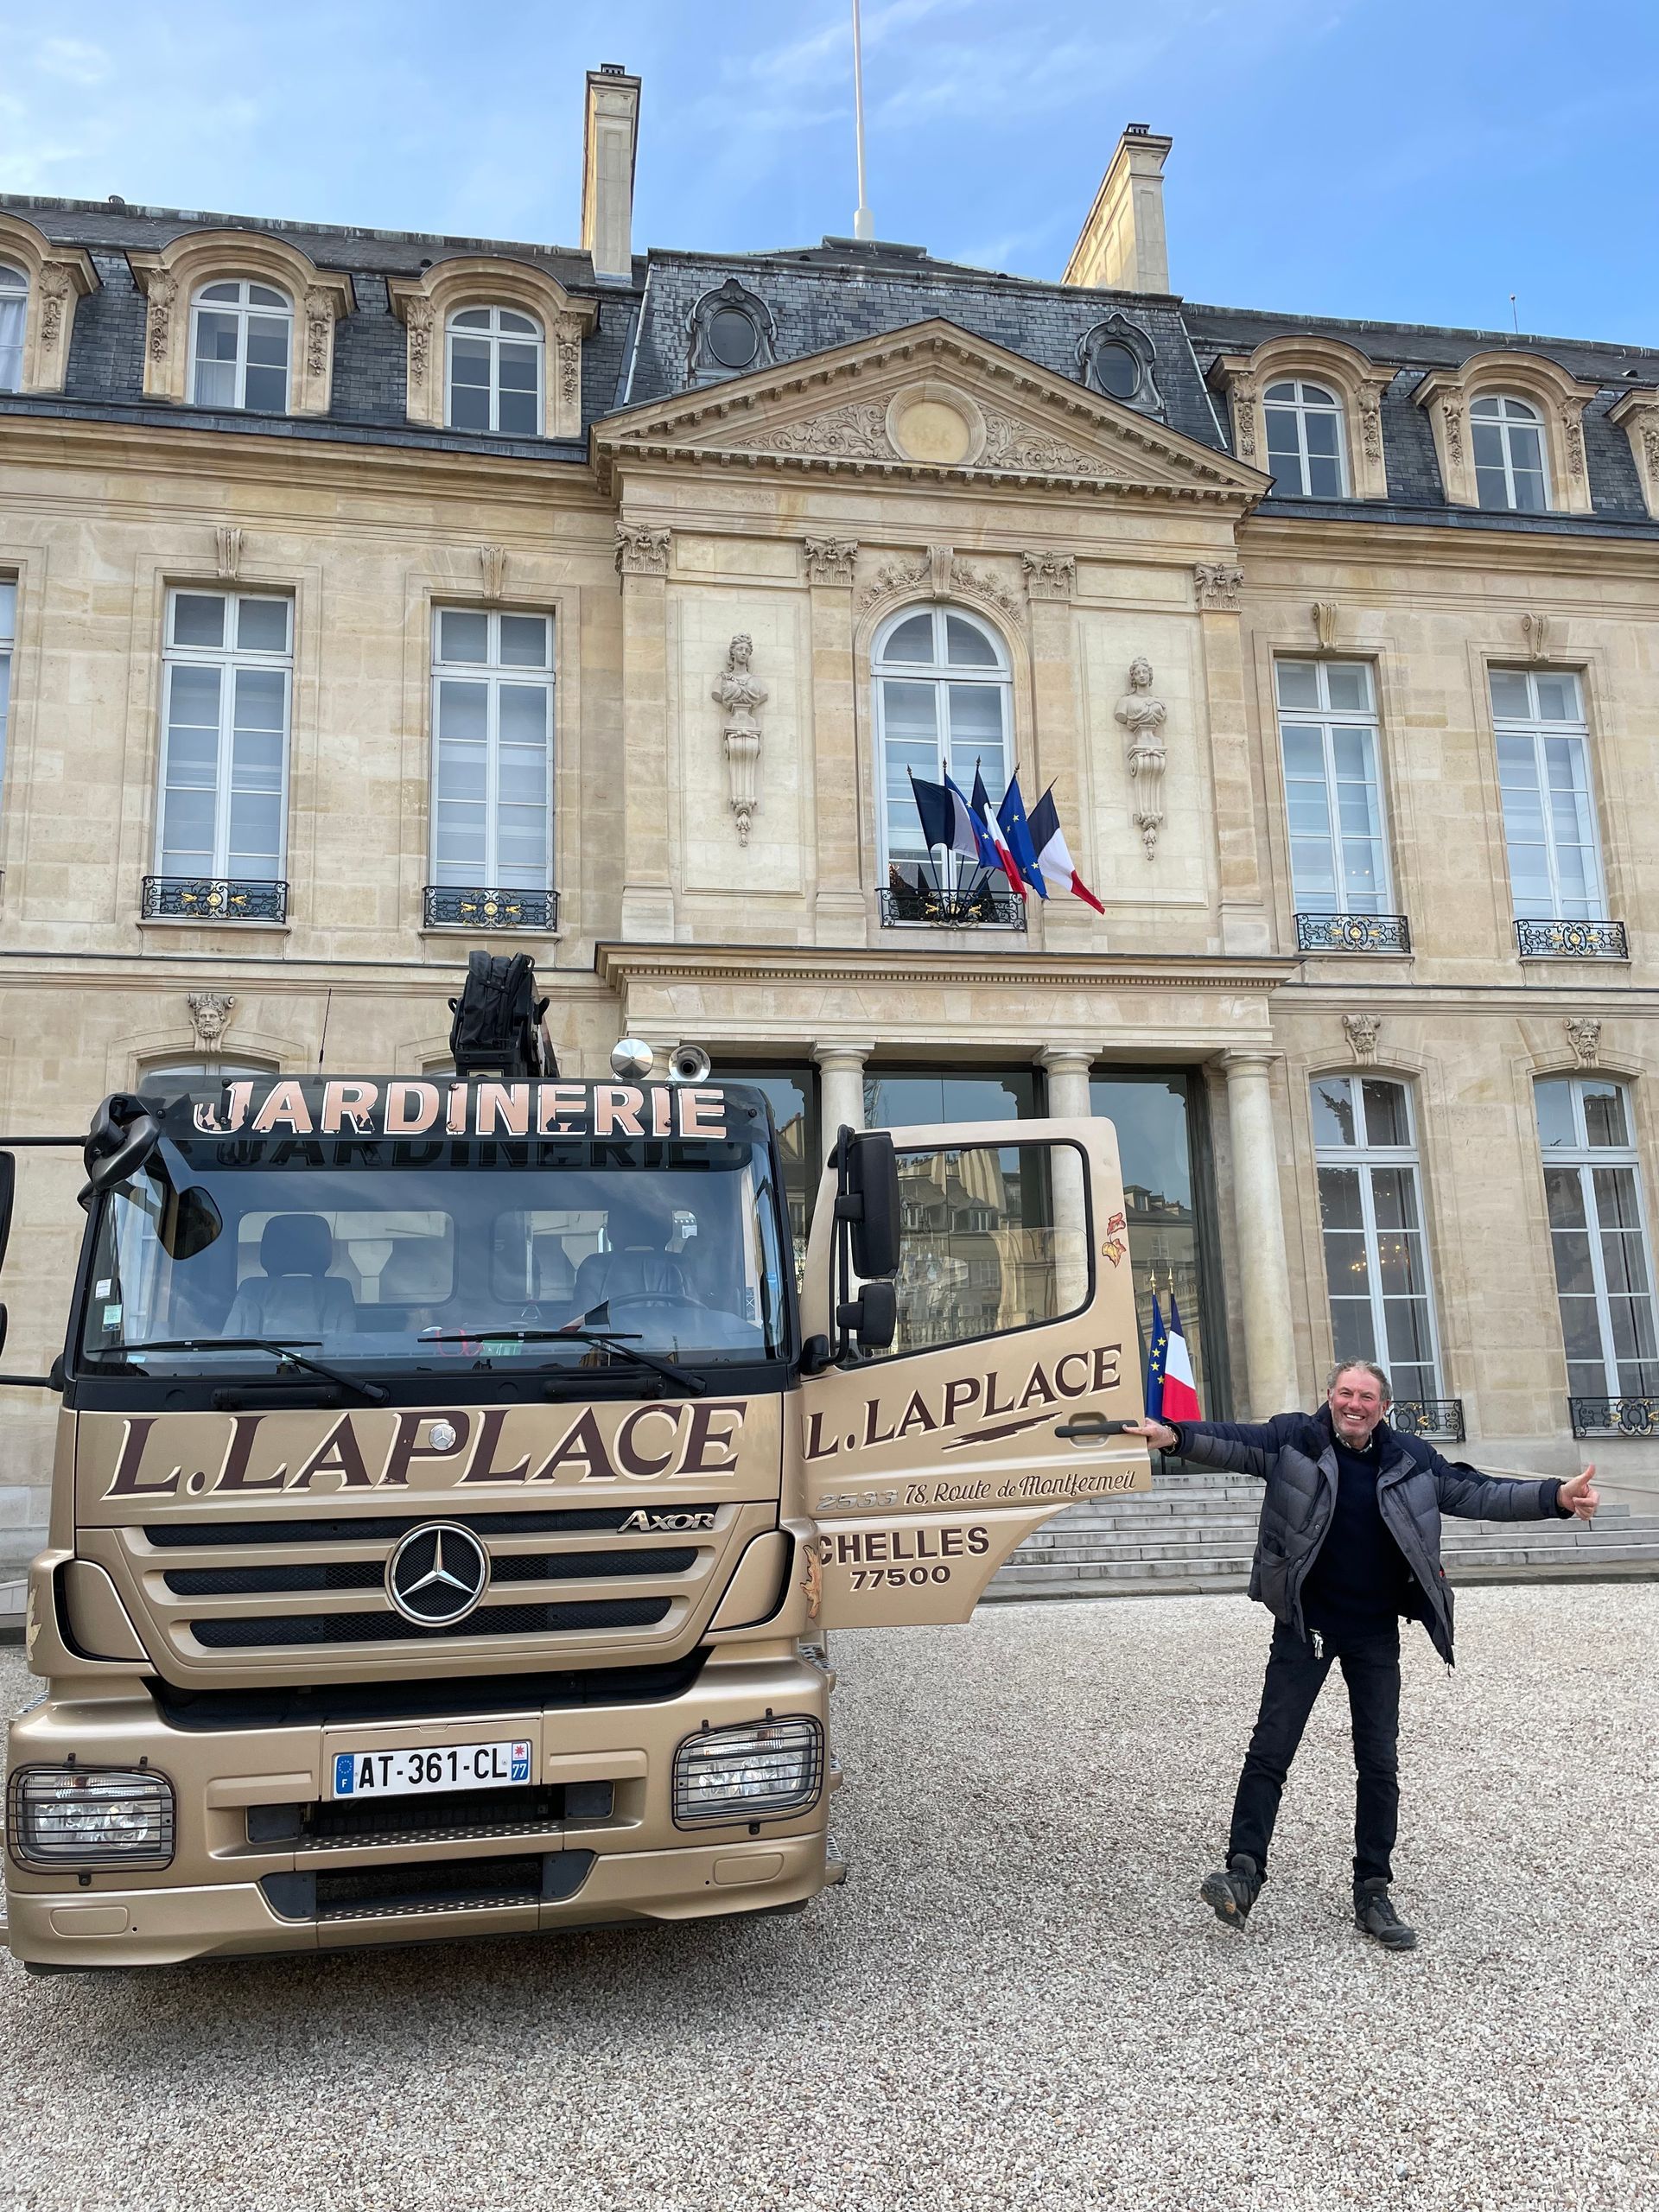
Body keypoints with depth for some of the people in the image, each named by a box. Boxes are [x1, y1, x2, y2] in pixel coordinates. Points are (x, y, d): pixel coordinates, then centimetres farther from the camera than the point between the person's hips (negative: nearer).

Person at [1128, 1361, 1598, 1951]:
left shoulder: (1410, 1458, 2)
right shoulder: (1295, 1438, -6)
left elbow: (1475, 1494, 5)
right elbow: (1232, 1442, -16)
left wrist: (1556, 1497, -7)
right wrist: (1174, 1436, -35)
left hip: (1375, 1635, 3)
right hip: (1305, 1626, -3)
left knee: (1379, 1764, 9)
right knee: (1270, 1750, -4)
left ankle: (1373, 1894, 20)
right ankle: (1244, 1873, 2)